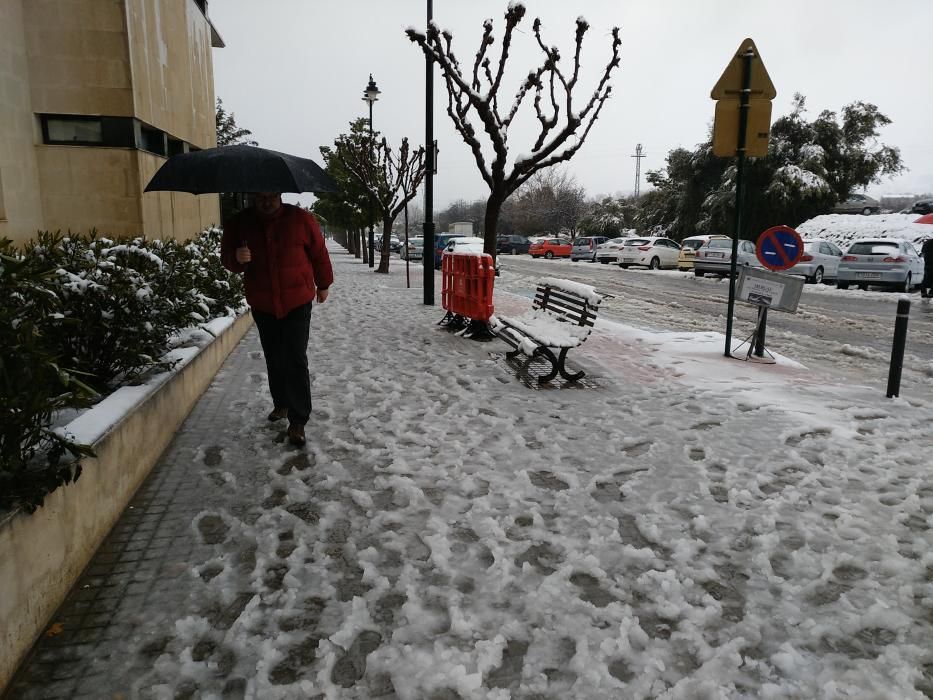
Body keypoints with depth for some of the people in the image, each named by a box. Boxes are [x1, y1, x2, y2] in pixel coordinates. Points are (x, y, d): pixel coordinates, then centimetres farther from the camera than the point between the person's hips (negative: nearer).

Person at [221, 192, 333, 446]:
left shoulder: (301, 219, -9)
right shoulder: (240, 223, -2)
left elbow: (319, 252, 3)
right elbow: (226, 256, 5)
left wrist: (323, 284, 13)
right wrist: (237, 259, -19)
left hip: (297, 302, -3)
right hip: (262, 305, 3)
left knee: (295, 360, -7)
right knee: (274, 359, 16)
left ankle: (298, 420, -2)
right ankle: (281, 403, 36)